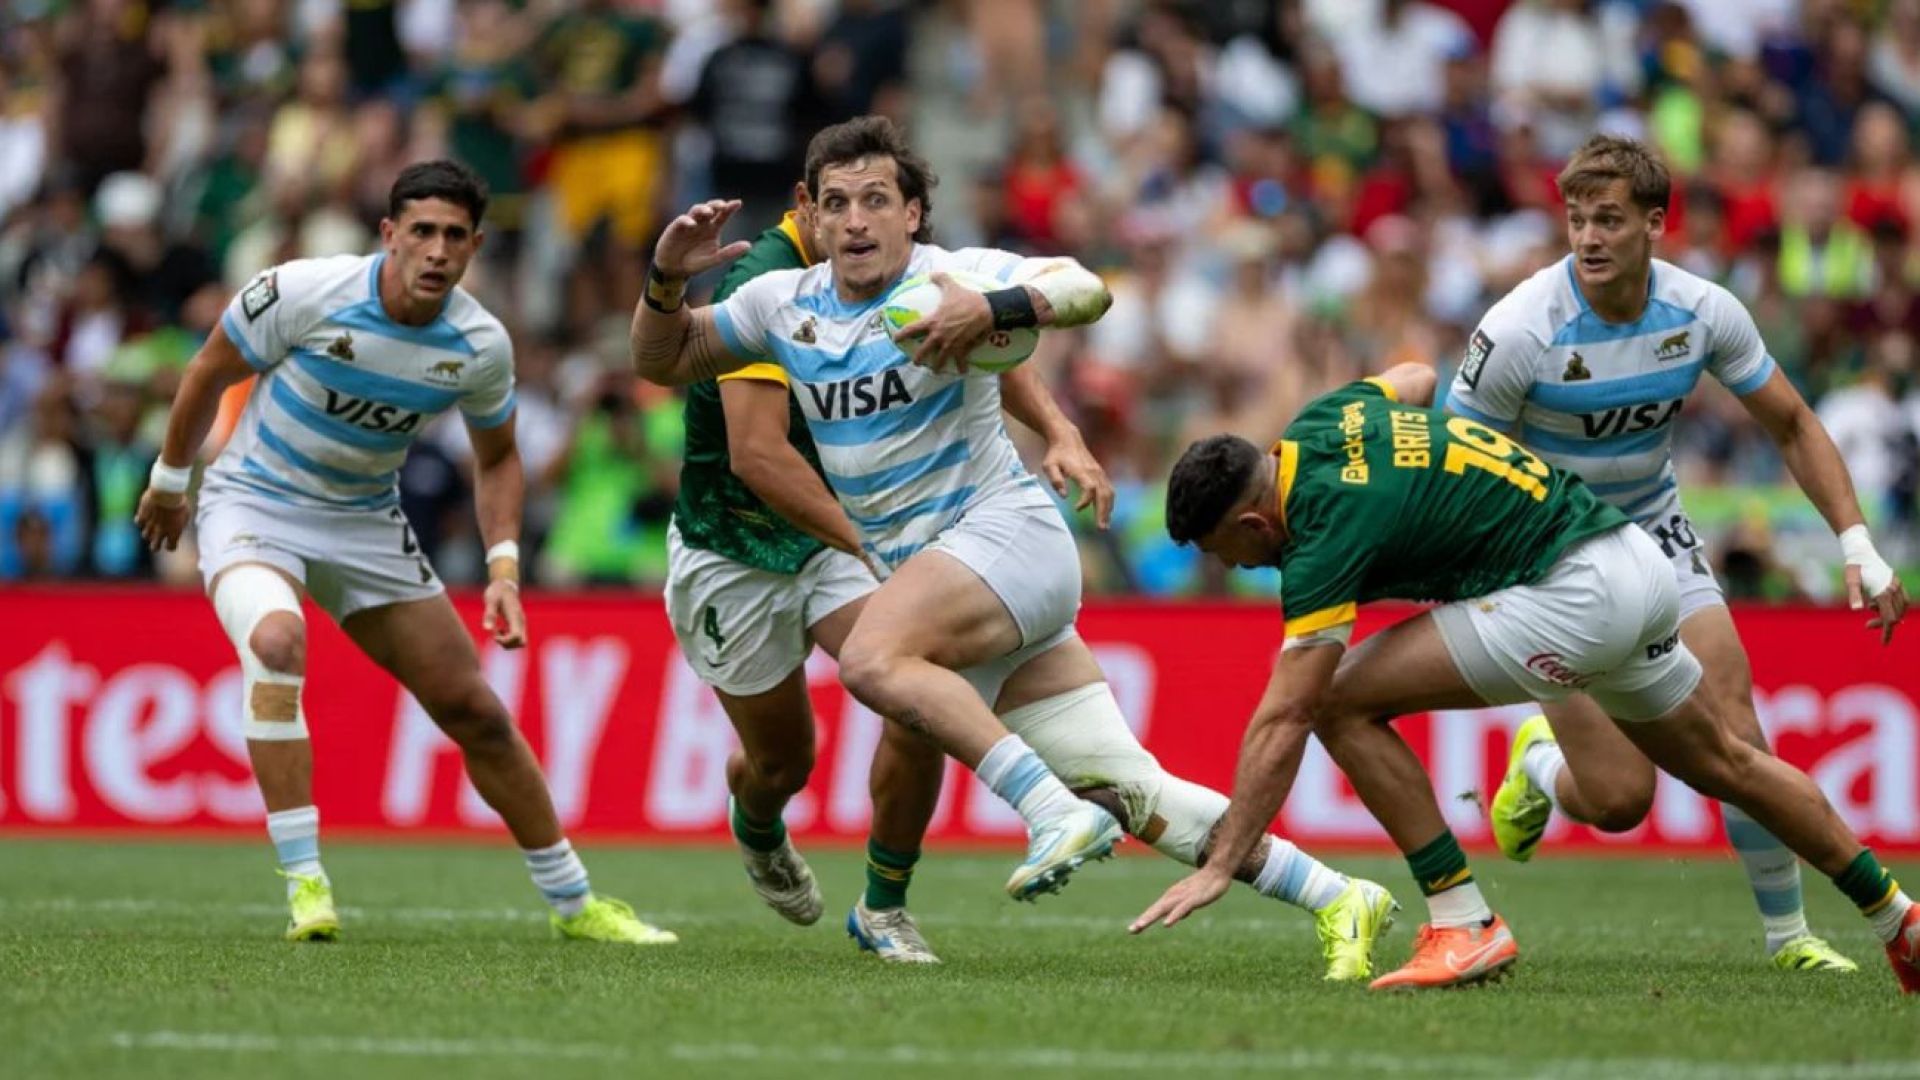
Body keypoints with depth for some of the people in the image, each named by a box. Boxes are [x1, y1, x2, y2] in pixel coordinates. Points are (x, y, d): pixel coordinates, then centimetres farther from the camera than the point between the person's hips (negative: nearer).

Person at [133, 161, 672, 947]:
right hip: (252, 505, -4)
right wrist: (168, 482, 5)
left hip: (366, 525, 4)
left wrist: (504, 567, -5)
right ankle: (303, 882, -29)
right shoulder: (304, 293, -23)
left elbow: (496, 458, 7)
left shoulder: (481, 346, -12)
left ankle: (574, 903, 21)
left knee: (477, 713, 3)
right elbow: (207, 374, -6)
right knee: (276, 640, -36)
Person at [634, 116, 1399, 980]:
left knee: (872, 657, -33)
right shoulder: (784, 303, 9)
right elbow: (662, 359, 19)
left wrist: (988, 309, -38)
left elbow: (1085, 290, -22)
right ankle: (1336, 901, 3)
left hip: (1005, 529, -6)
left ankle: (1055, 811, -32)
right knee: (1131, 793, 0)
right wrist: (667, 277, 0)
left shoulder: (950, 277, -8)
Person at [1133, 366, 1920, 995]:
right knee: (1722, 765, 27)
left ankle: (1465, 927, -7)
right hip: (1635, 561, 10)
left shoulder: (1326, 527, -18)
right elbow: (1415, 380, 30)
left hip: (1572, 596, -10)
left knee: (1343, 702, -11)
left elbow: (1282, 722, -19)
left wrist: (1220, 866, -17)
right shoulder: (1319, 421, 5)